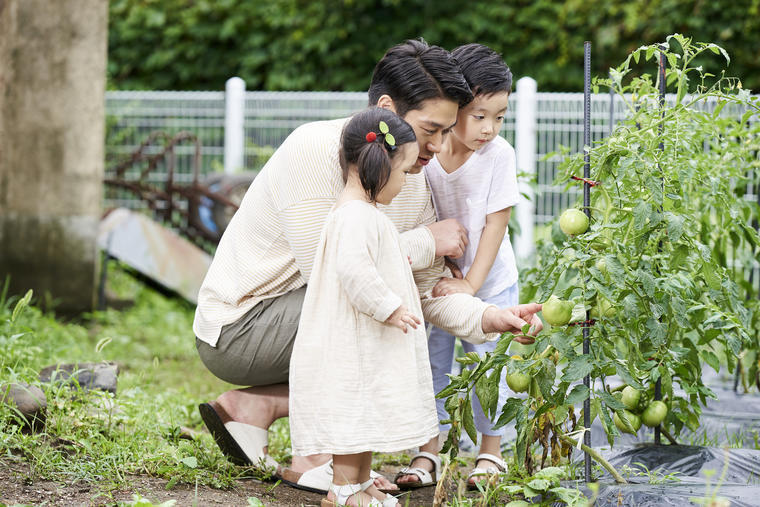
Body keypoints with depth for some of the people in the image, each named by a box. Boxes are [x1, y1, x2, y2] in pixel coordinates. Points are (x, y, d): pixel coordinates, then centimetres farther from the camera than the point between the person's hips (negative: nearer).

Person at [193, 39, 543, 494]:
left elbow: (430, 290, 1)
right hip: (235, 327, -9)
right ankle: (318, 459, -16)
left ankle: (252, 406, 8)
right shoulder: (314, 149, -23)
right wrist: (425, 242, -19)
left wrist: (489, 318, -19)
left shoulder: (414, 179, 2)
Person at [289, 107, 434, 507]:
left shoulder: (364, 213, 15)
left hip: (369, 339, 11)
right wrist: (388, 307, -25)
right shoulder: (355, 216, -21)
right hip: (352, 340, -11)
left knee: (369, 412, 16)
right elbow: (353, 270, -31)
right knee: (356, 413, -6)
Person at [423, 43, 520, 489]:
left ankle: (491, 452, 17)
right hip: (436, 281, 2)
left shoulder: (499, 154, -17)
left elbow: (496, 223, -14)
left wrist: (469, 286, -16)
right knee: (431, 364, 5)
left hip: (490, 282, -1)